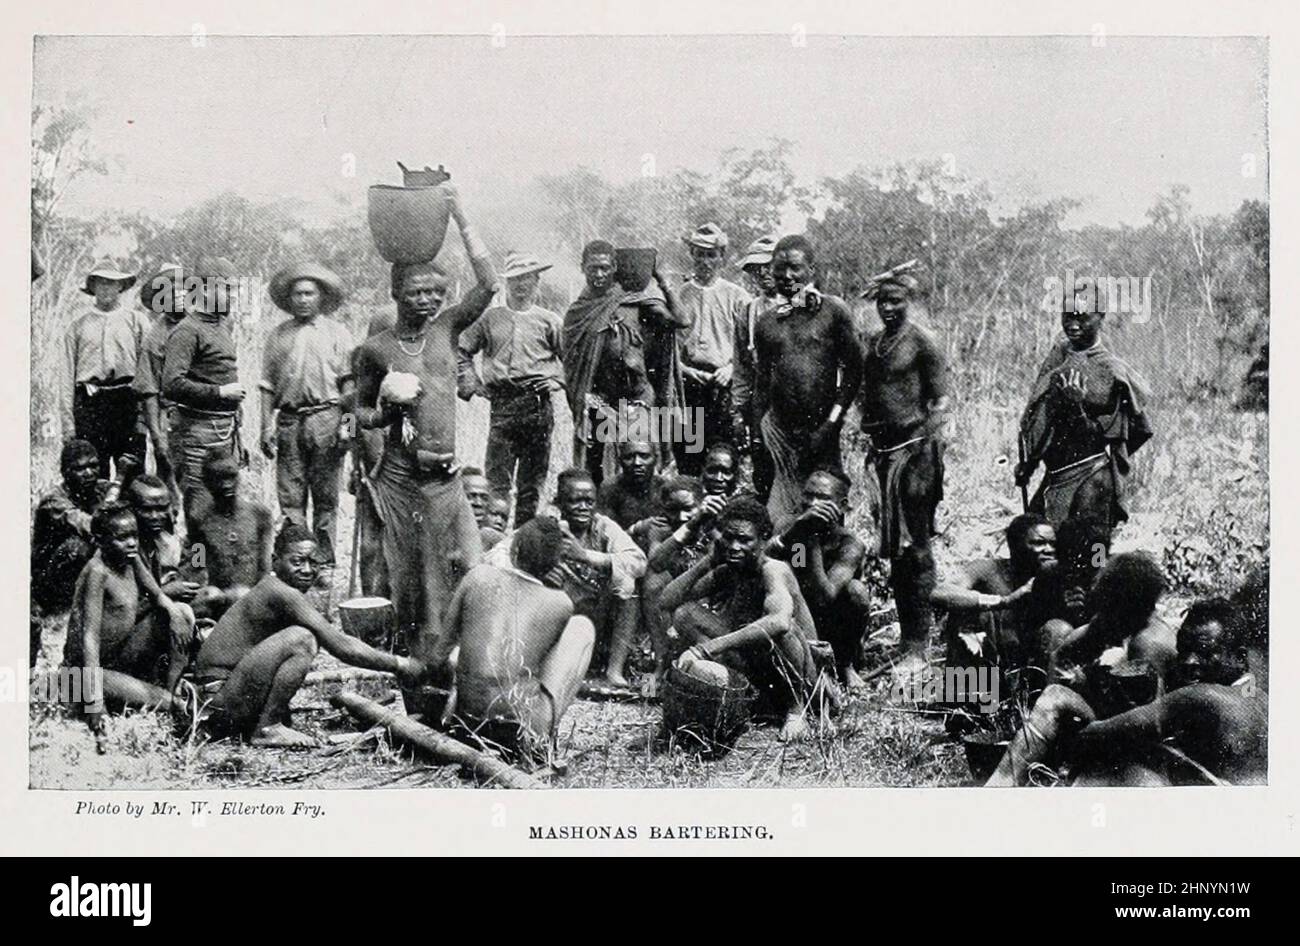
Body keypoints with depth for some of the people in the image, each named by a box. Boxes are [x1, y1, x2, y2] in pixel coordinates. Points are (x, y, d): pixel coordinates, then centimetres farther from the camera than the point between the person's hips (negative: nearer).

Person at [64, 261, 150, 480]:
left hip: (128, 398, 0)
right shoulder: (78, 326, 11)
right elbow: (68, 376, 9)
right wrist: (68, 422, 2)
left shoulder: (137, 320, 10)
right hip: (89, 402, 0)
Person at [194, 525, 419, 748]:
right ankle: (267, 729, -13)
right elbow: (340, 647, -20)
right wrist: (397, 664, -12)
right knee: (302, 639, -23)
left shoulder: (271, 585, 11)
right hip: (219, 704, -10)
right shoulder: (282, 594, -18)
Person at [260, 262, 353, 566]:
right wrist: (267, 428, 4)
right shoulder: (278, 336, 14)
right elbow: (268, 387, 13)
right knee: (290, 496, 0)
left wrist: (347, 423, -6)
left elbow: (349, 382, 3)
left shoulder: (337, 332, 8)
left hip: (326, 419, -2)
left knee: (326, 496, 1)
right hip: (289, 421, 2)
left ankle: (325, 562, 7)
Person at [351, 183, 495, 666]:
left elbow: (488, 283, -6)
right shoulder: (375, 349, 2)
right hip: (398, 476, -1)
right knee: (406, 579, 4)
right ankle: (413, 661, 17)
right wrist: (387, 410, -12)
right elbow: (361, 415, 11)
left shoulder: (446, 327, 6)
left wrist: (460, 217, -8)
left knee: (470, 570, -7)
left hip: (445, 475, 2)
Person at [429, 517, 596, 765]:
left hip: (471, 723, 3)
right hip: (528, 730, -3)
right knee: (582, 626, 15)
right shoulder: (561, 604, -1)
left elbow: (441, 653, 7)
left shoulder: (479, 577, 0)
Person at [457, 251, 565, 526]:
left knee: (533, 476, 3)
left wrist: (557, 379, -1)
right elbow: (462, 350, 19)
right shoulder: (491, 318, 12)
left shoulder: (548, 320, 9)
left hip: (538, 403, -1)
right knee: (497, 475, -4)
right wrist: (470, 382, 9)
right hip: (501, 403, 1)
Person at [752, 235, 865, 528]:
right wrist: (758, 428, 7)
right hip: (778, 429, 3)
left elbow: (853, 369, -1)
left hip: (820, 428, -2)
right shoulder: (766, 322, 12)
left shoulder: (833, 311, 1)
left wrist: (831, 421, -7)